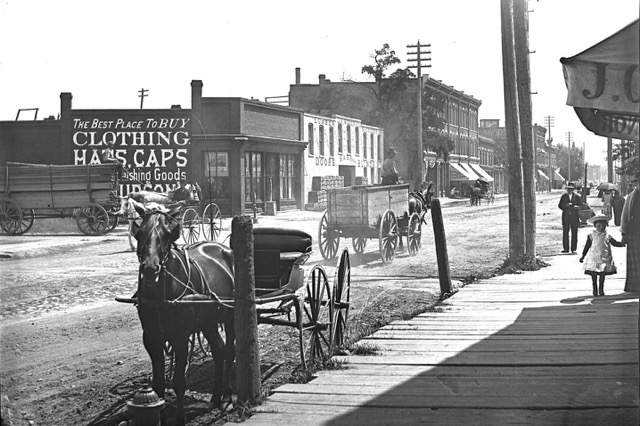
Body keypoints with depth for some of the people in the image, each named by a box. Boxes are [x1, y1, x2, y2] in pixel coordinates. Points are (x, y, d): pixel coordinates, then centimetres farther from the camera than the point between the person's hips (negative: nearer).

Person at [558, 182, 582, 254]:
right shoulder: (563, 196, 9)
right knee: (565, 233, 0)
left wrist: (577, 207, -14)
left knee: (574, 234, -2)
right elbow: (560, 205, 4)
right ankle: (566, 248, 7)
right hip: (566, 217, 0)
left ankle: (573, 249, 2)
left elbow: (580, 205, 8)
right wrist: (566, 205, -14)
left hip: (574, 217, 0)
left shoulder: (576, 197, 9)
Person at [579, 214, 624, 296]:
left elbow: (615, 243, 8)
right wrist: (583, 256, 3)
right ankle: (595, 290, 10)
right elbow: (587, 246, 4)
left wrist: (622, 244, -9)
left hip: (604, 259, 1)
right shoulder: (591, 236, 0)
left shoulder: (607, 236, 4)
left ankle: (601, 290, 14)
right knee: (594, 275, 0)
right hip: (594, 258, -1)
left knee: (602, 274, 4)